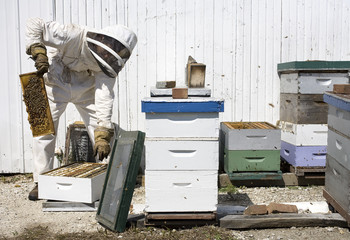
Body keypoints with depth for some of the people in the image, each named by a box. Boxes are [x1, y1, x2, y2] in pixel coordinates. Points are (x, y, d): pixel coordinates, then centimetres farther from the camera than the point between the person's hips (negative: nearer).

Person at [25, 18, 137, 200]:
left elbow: (104, 97, -27)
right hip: (55, 84, -3)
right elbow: (34, 25, -28)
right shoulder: (74, 36, -34)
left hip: (85, 88, 3)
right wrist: (39, 53, -40)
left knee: (101, 133, 0)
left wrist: (103, 135, -32)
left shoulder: (107, 62, -22)